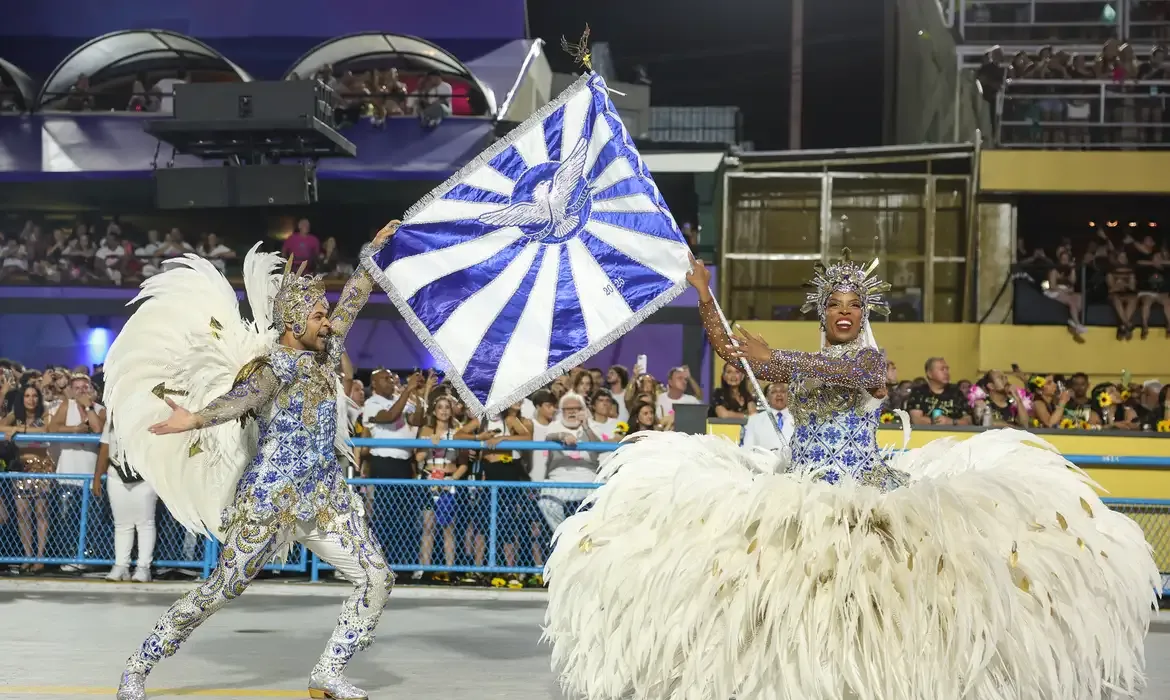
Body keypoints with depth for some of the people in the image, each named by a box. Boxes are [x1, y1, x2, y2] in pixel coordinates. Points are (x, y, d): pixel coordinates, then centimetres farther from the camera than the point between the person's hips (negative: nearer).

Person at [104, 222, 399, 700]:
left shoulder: (324, 354, 9)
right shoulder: (273, 365, -13)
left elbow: (352, 301, 21)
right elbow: (241, 399, -34)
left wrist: (374, 252, 25)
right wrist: (194, 419, -53)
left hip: (325, 498, 7)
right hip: (270, 499, -7)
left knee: (377, 579, -1)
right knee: (218, 592, -3)